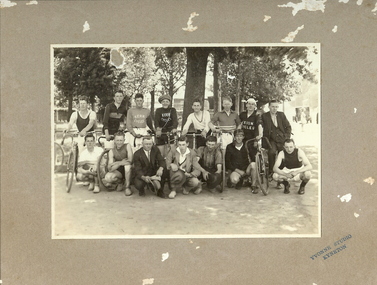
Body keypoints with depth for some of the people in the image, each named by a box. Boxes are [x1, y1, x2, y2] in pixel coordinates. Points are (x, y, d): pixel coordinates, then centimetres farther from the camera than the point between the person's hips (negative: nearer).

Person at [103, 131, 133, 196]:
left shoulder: (127, 146, -12)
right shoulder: (112, 151, -6)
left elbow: (130, 160, -23)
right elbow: (110, 169, -14)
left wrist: (116, 163, -23)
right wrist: (120, 163, -30)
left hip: (128, 171, -2)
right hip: (118, 171, 2)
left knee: (127, 164, -37)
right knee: (107, 178, -27)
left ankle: (127, 187, -21)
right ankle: (119, 183, 8)